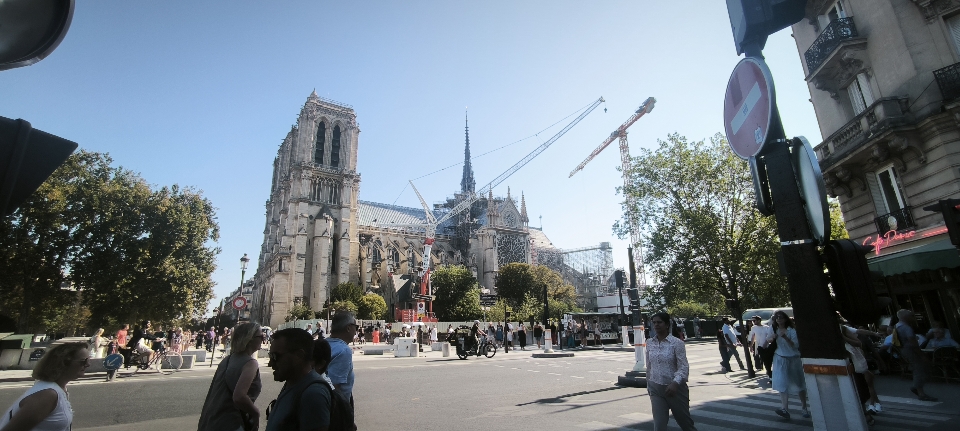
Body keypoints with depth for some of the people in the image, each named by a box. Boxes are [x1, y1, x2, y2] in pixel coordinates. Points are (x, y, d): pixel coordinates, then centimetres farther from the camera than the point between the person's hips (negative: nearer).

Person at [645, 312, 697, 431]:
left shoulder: (677, 343, -11)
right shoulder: (649, 343, 2)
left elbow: (684, 367, -15)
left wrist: (675, 383, -29)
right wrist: (648, 385, 15)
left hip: (675, 388, -3)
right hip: (656, 389, 3)